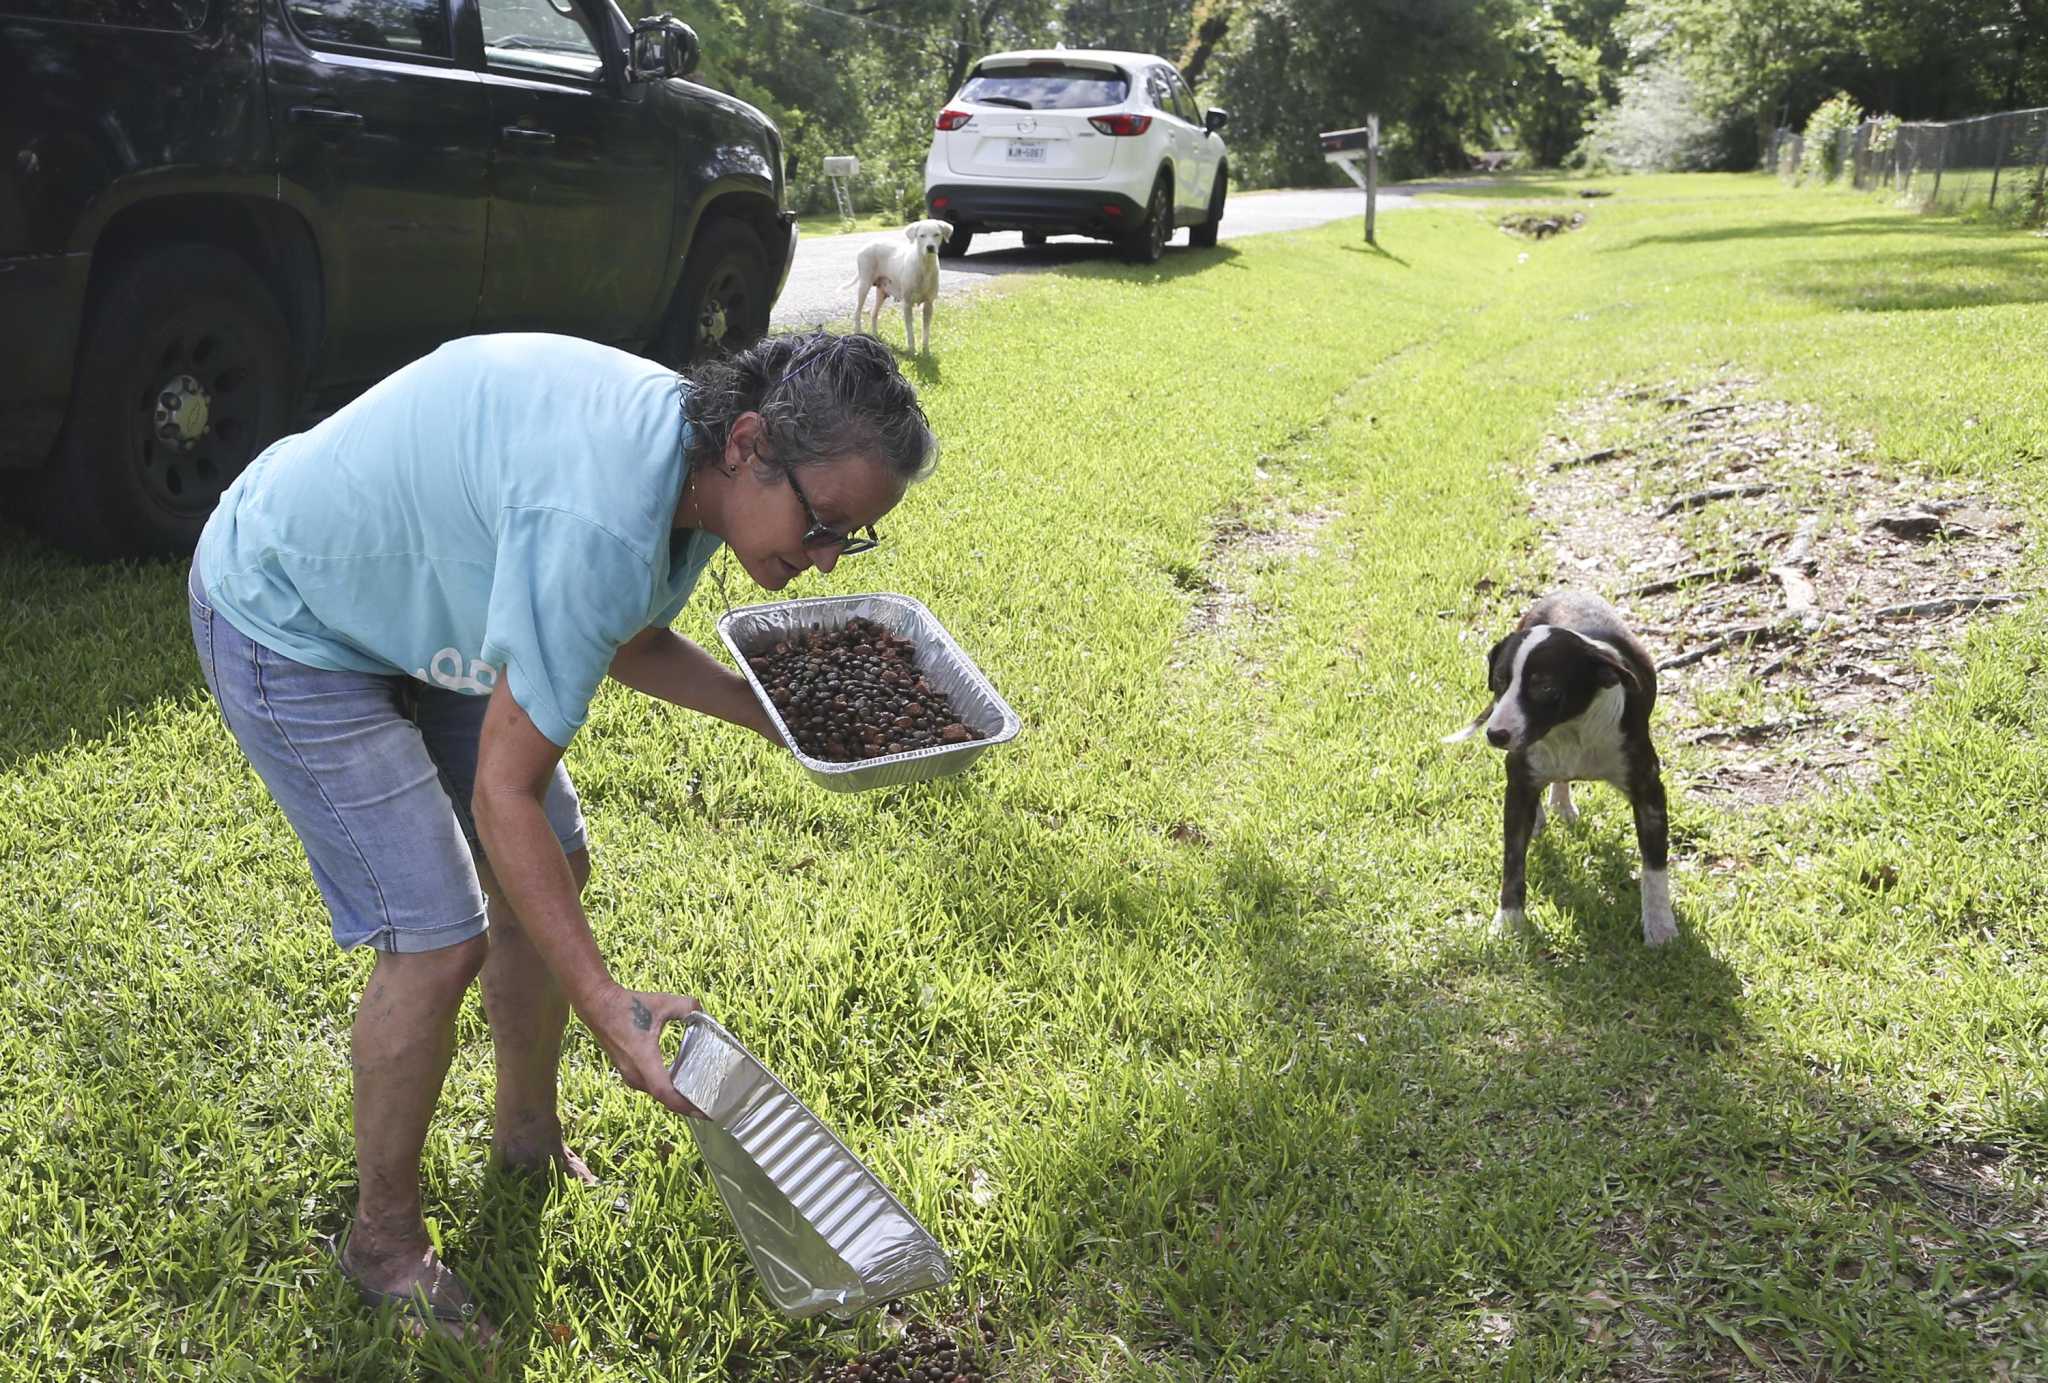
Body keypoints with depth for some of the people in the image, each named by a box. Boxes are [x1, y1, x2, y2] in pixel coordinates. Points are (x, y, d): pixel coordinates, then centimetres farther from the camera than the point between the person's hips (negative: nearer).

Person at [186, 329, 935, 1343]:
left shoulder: (695, 466, -10)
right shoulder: (600, 523, -39)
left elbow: (627, 642, 9)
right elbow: (506, 790, -33)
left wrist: (773, 717, -3)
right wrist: (607, 1007, -34)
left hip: (420, 603, 9)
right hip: (288, 623, -9)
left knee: (549, 875, 10)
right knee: (437, 938, -11)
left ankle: (528, 1140, 32)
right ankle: (382, 1238, 12)